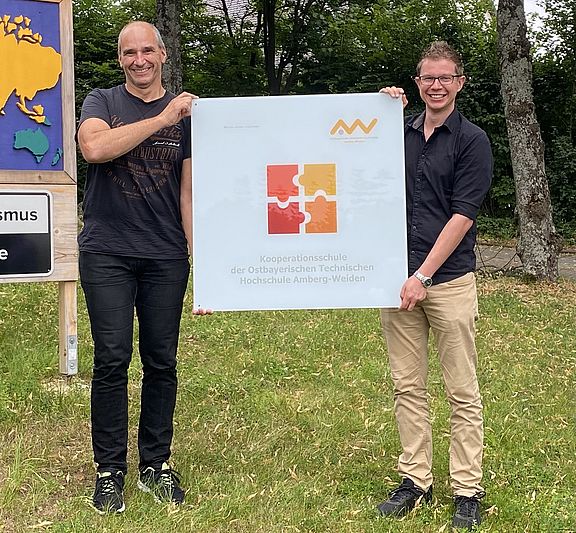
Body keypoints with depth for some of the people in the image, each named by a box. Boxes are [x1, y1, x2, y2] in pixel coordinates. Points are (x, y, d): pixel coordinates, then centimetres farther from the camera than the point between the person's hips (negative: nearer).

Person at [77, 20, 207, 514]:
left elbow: (189, 190, 7)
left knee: (162, 361, 6)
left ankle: (156, 463, 20)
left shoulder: (186, 113, 9)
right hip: (107, 254, -1)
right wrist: (161, 119, -16)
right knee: (112, 360, -2)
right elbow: (94, 147, -17)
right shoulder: (102, 102, 6)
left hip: (166, 257, 2)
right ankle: (109, 470, 11)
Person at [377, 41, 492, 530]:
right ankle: (416, 480, 20)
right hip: (398, 276, 4)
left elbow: (462, 216, -8)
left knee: (462, 392, 2)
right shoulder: (400, 133, 11)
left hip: (449, 279, -4)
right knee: (407, 386, 9)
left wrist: (423, 277, -14)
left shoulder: (471, 141, -2)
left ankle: (467, 490, 12)